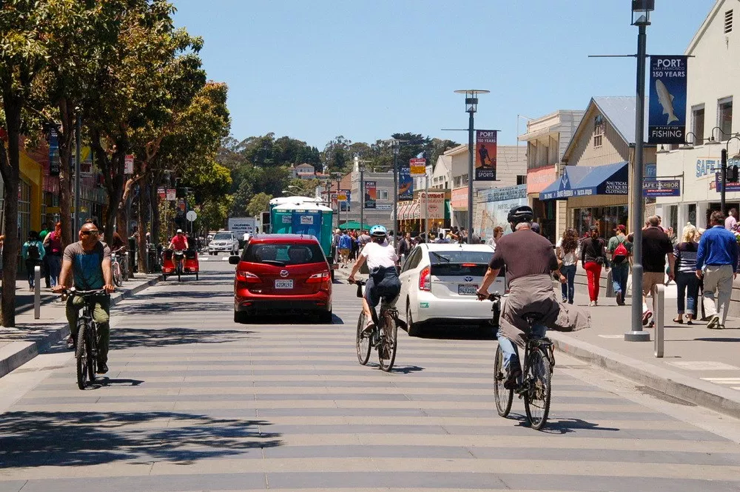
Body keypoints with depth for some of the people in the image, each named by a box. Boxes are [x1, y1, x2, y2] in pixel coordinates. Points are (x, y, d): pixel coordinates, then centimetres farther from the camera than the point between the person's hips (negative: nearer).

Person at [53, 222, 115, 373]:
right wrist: (61, 284, -39)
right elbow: (66, 267, -20)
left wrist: (108, 284, -44)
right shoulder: (72, 249, -6)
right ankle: (74, 334, -2)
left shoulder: (103, 249, -8)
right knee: (71, 305, -34)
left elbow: (106, 267, -24)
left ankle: (102, 360, -6)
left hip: (99, 292, 0)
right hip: (80, 290, 0)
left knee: (103, 321, -21)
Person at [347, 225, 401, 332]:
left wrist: (351, 276, 44)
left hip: (377, 279, -2)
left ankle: (369, 319, -2)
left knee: (366, 299, 22)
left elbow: (357, 264, 28)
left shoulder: (369, 246, 22)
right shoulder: (390, 248, 26)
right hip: (393, 280, 2)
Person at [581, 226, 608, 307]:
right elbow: (603, 253, -5)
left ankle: (592, 300, -17)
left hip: (589, 263, -1)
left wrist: (583, 263, 13)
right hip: (598, 263, 2)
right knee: (596, 282, 14)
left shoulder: (585, 241, -3)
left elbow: (582, 253, 2)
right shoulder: (601, 241, -2)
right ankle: (596, 300, 23)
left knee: (590, 281, -3)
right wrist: (606, 265, -1)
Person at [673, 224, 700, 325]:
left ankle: (680, 316, 19)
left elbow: (674, 260, -5)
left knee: (681, 295, 12)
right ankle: (690, 317, -4)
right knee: (691, 295, 5)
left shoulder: (678, 246, -4)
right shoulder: (698, 247, -1)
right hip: (694, 274, 1)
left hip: (681, 273, 0)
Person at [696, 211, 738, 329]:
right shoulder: (730, 235, 4)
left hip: (711, 268, -2)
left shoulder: (707, 234, -5)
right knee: (724, 294, 6)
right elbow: (735, 254, 11)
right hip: (727, 269, 2)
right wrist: (734, 270, 19)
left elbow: (701, 252, -6)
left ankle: (712, 314, -13)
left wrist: (698, 268, 1)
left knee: (708, 292, 11)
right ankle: (721, 322, 5)